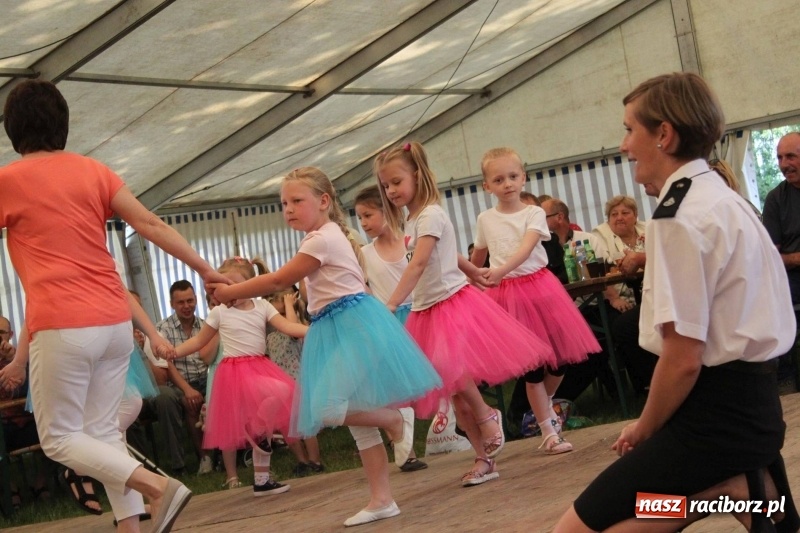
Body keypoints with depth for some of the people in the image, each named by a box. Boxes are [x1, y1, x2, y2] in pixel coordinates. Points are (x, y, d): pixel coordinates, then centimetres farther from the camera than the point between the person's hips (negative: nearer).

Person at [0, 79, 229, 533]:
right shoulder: (94, 171, 9)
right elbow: (152, 226, 4)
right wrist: (206, 269, 10)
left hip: (63, 327, -6)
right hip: (116, 321, 6)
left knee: (60, 438, 4)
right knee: (103, 431, 16)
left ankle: (160, 487, -14)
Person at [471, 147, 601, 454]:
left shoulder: (534, 213, -5)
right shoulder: (485, 220, 3)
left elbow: (526, 248, -23)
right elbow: (477, 257, 20)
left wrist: (502, 270, -37)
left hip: (539, 286, 0)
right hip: (506, 294, 0)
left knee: (559, 353, 3)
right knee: (531, 367, 1)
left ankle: (546, 404, 33)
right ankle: (549, 431, 10)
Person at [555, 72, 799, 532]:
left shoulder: (678, 217, -17)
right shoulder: (724, 199, 13)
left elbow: (683, 358, -21)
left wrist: (645, 429, -4)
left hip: (715, 414, -10)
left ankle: (724, 492, -7)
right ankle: (738, 485, 4)